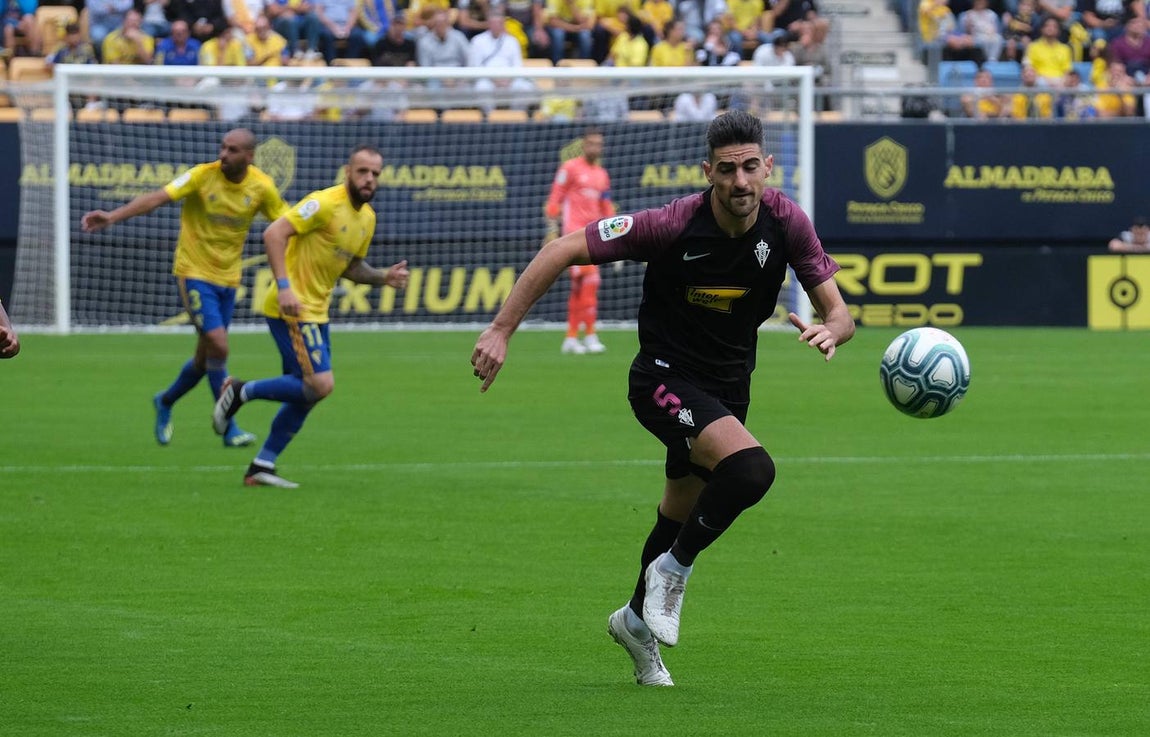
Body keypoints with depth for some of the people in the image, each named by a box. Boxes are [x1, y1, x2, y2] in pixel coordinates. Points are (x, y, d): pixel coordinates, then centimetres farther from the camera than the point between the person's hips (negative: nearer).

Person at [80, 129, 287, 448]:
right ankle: (229, 428, -6)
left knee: (206, 356, 10)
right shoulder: (203, 175, -15)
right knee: (218, 345, -17)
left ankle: (165, 402, 37)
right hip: (194, 274, -5)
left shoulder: (261, 187, -4)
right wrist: (113, 216, -38)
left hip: (227, 278, 5)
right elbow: (158, 198, -26)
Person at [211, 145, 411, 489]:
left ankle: (262, 467, 17)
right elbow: (274, 234, -22)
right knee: (321, 385, -16)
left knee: (305, 392, 10)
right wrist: (284, 286, -28)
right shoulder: (325, 203, -16)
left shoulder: (367, 218, 12)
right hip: (292, 309, -9)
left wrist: (383, 277, 4)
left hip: (316, 312, 9)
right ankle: (242, 392, 0)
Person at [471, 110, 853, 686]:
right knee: (751, 468, -30)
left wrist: (830, 330, -36)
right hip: (665, 378, -6)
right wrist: (501, 329, -24)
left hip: (729, 384, 6)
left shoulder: (784, 221, -15)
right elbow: (563, 250, -22)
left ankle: (638, 621, 48)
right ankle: (673, 572, -5)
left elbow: (838, 311, -11)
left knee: (681, 516, 21)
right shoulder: (673, 225, -27)